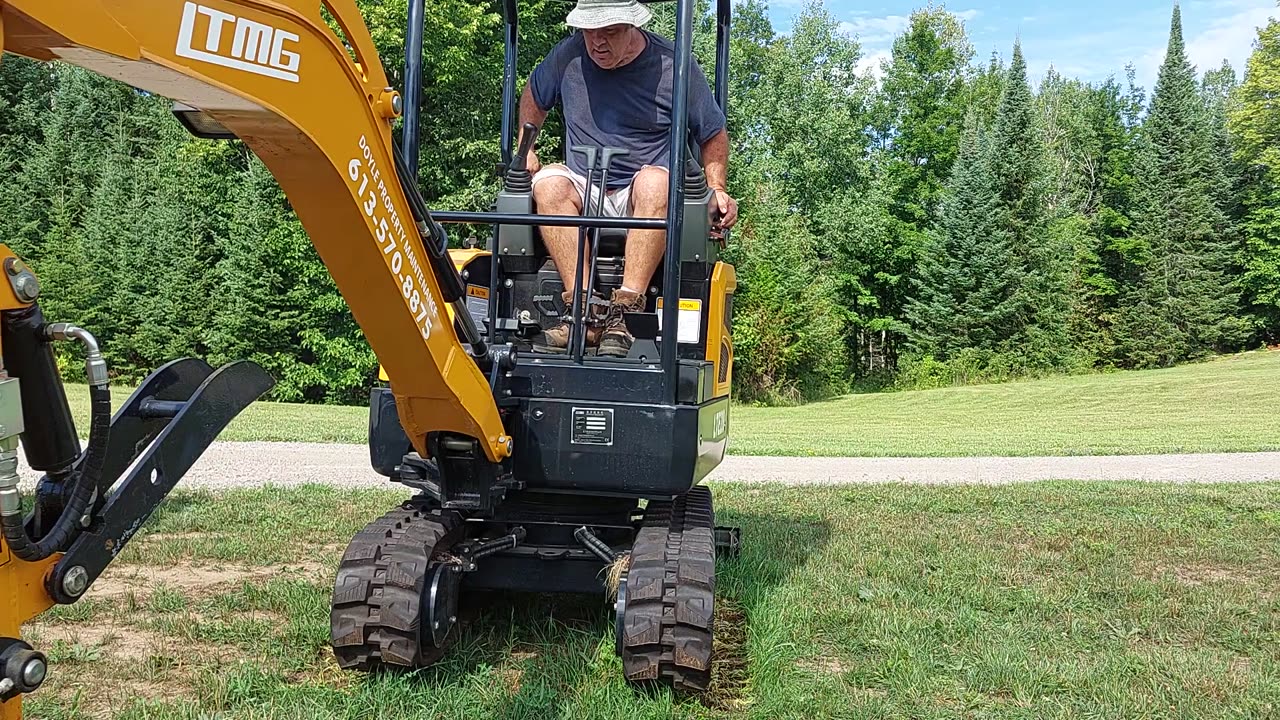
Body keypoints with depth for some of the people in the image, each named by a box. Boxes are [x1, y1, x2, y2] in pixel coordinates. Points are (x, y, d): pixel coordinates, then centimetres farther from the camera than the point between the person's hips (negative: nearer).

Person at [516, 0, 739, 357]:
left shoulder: (673, 65, -3)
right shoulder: (569, 56, 2)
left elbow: (714, 135, 8)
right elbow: (534, 96, 23)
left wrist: (717, 188, -5)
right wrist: (525, 150, 10)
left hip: (643, 203, -2)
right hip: (583, 191, 3)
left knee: (655, 180, -36)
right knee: (549, 183, -30)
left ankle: (626, 308, -41)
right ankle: (584, 308, -37)